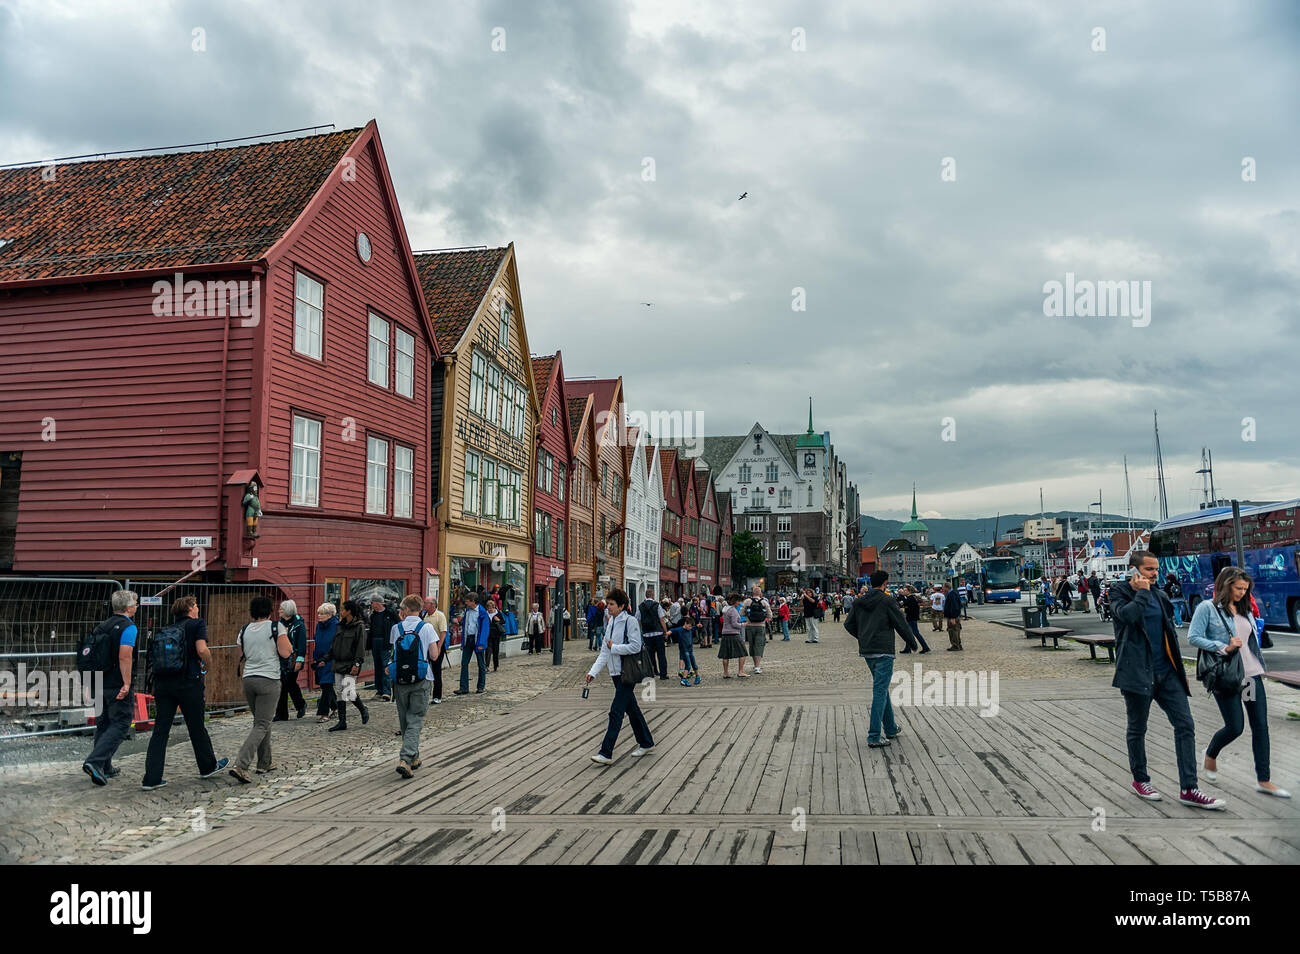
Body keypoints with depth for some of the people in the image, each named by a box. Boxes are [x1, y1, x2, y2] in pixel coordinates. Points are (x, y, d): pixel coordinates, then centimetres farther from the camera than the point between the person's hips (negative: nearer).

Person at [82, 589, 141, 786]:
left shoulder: (102, 626, 13)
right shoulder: (128, 627, -12)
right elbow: (125, 656, -23)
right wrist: (127, 683, -21)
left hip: (100, 684, 8)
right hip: (118, 686, -8)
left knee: (103, 724, 15)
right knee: (120, 725, -3)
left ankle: (104, 768, 21)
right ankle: (94, 761, -16)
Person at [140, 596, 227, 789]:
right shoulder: (197, 624, -1)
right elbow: (202, 650, -16)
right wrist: (207, 665, 5)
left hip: (162, 681, 5)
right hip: (188, 681, -5)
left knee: (160, 729, 4)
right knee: (196, 726, 10)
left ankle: (152, 778, 0)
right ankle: (208, 766, 27)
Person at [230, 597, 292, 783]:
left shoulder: (244, 630, 9)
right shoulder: (276, 627, -6)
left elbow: (242, 660, 16)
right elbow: (285, 653, -10)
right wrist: (285, 636, 5)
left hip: (248, 679, 6)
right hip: (269, 680, -6)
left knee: (261, 721, 19)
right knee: (261, 725, -4)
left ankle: (265, 763, 25)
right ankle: (240, 765, -16)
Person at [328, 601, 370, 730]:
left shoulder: (359, 626, -8)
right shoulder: (341, 626, 14)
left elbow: (361, 647, -13)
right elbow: (333, 645, 20)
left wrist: (357, 664, -19)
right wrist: (326, 659, 15)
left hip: (350, 666, -8)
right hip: (338, 664, 8)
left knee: (348, 692, -14)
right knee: (340, 693, 8)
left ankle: (363, 710, 12)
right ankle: (342, 722, 13)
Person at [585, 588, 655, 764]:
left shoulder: (630, 621, -12)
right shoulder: (611, 622, 11)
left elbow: (635, 646, -20)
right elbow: (604, 652, 11)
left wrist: (614, 647, -13)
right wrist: (593, 672, 3)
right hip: (616, 672, 8)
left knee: (616, 711, -10)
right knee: (631, 709, 16)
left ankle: (606, 753, -10)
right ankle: (645, 743, 30)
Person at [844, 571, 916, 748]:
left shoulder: (859, 602, 9)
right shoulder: (887, 601, -9)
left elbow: (849, 625, 13)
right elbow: (901, 624, -7)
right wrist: (911, 643, 9)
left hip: (866, 652, 7)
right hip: (883, 651, -7)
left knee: (881, 687, 21)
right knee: (880, 691, -6)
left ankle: (891, 728, 31)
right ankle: (874, 737, -9)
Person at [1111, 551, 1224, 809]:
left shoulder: (1159, 596, 13)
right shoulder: (1119, 594, -6)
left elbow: (1170, 630, 21)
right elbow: (1129, 614, -28)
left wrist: (1177, 665, 15)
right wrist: (1142, 592, -15)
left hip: (1166, 671, 6)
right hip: (1137, 672, -6)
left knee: (1185, 725, -1)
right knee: (1137, 729, 7)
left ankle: (1188, 789, 2)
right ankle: (1140, 780, 24)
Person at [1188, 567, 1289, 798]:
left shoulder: (1245, 610, 14)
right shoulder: (1207, 608, -7)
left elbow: (1252, 638, 23)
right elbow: (1193, 637, -13)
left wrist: (1259, 667, 15)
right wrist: (1224, 648, -19)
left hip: (1252, 674, 6)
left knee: (1260, 726, 3)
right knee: (1235, 727, -5)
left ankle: (1263, 780, 10)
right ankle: (1210, 754, 25)